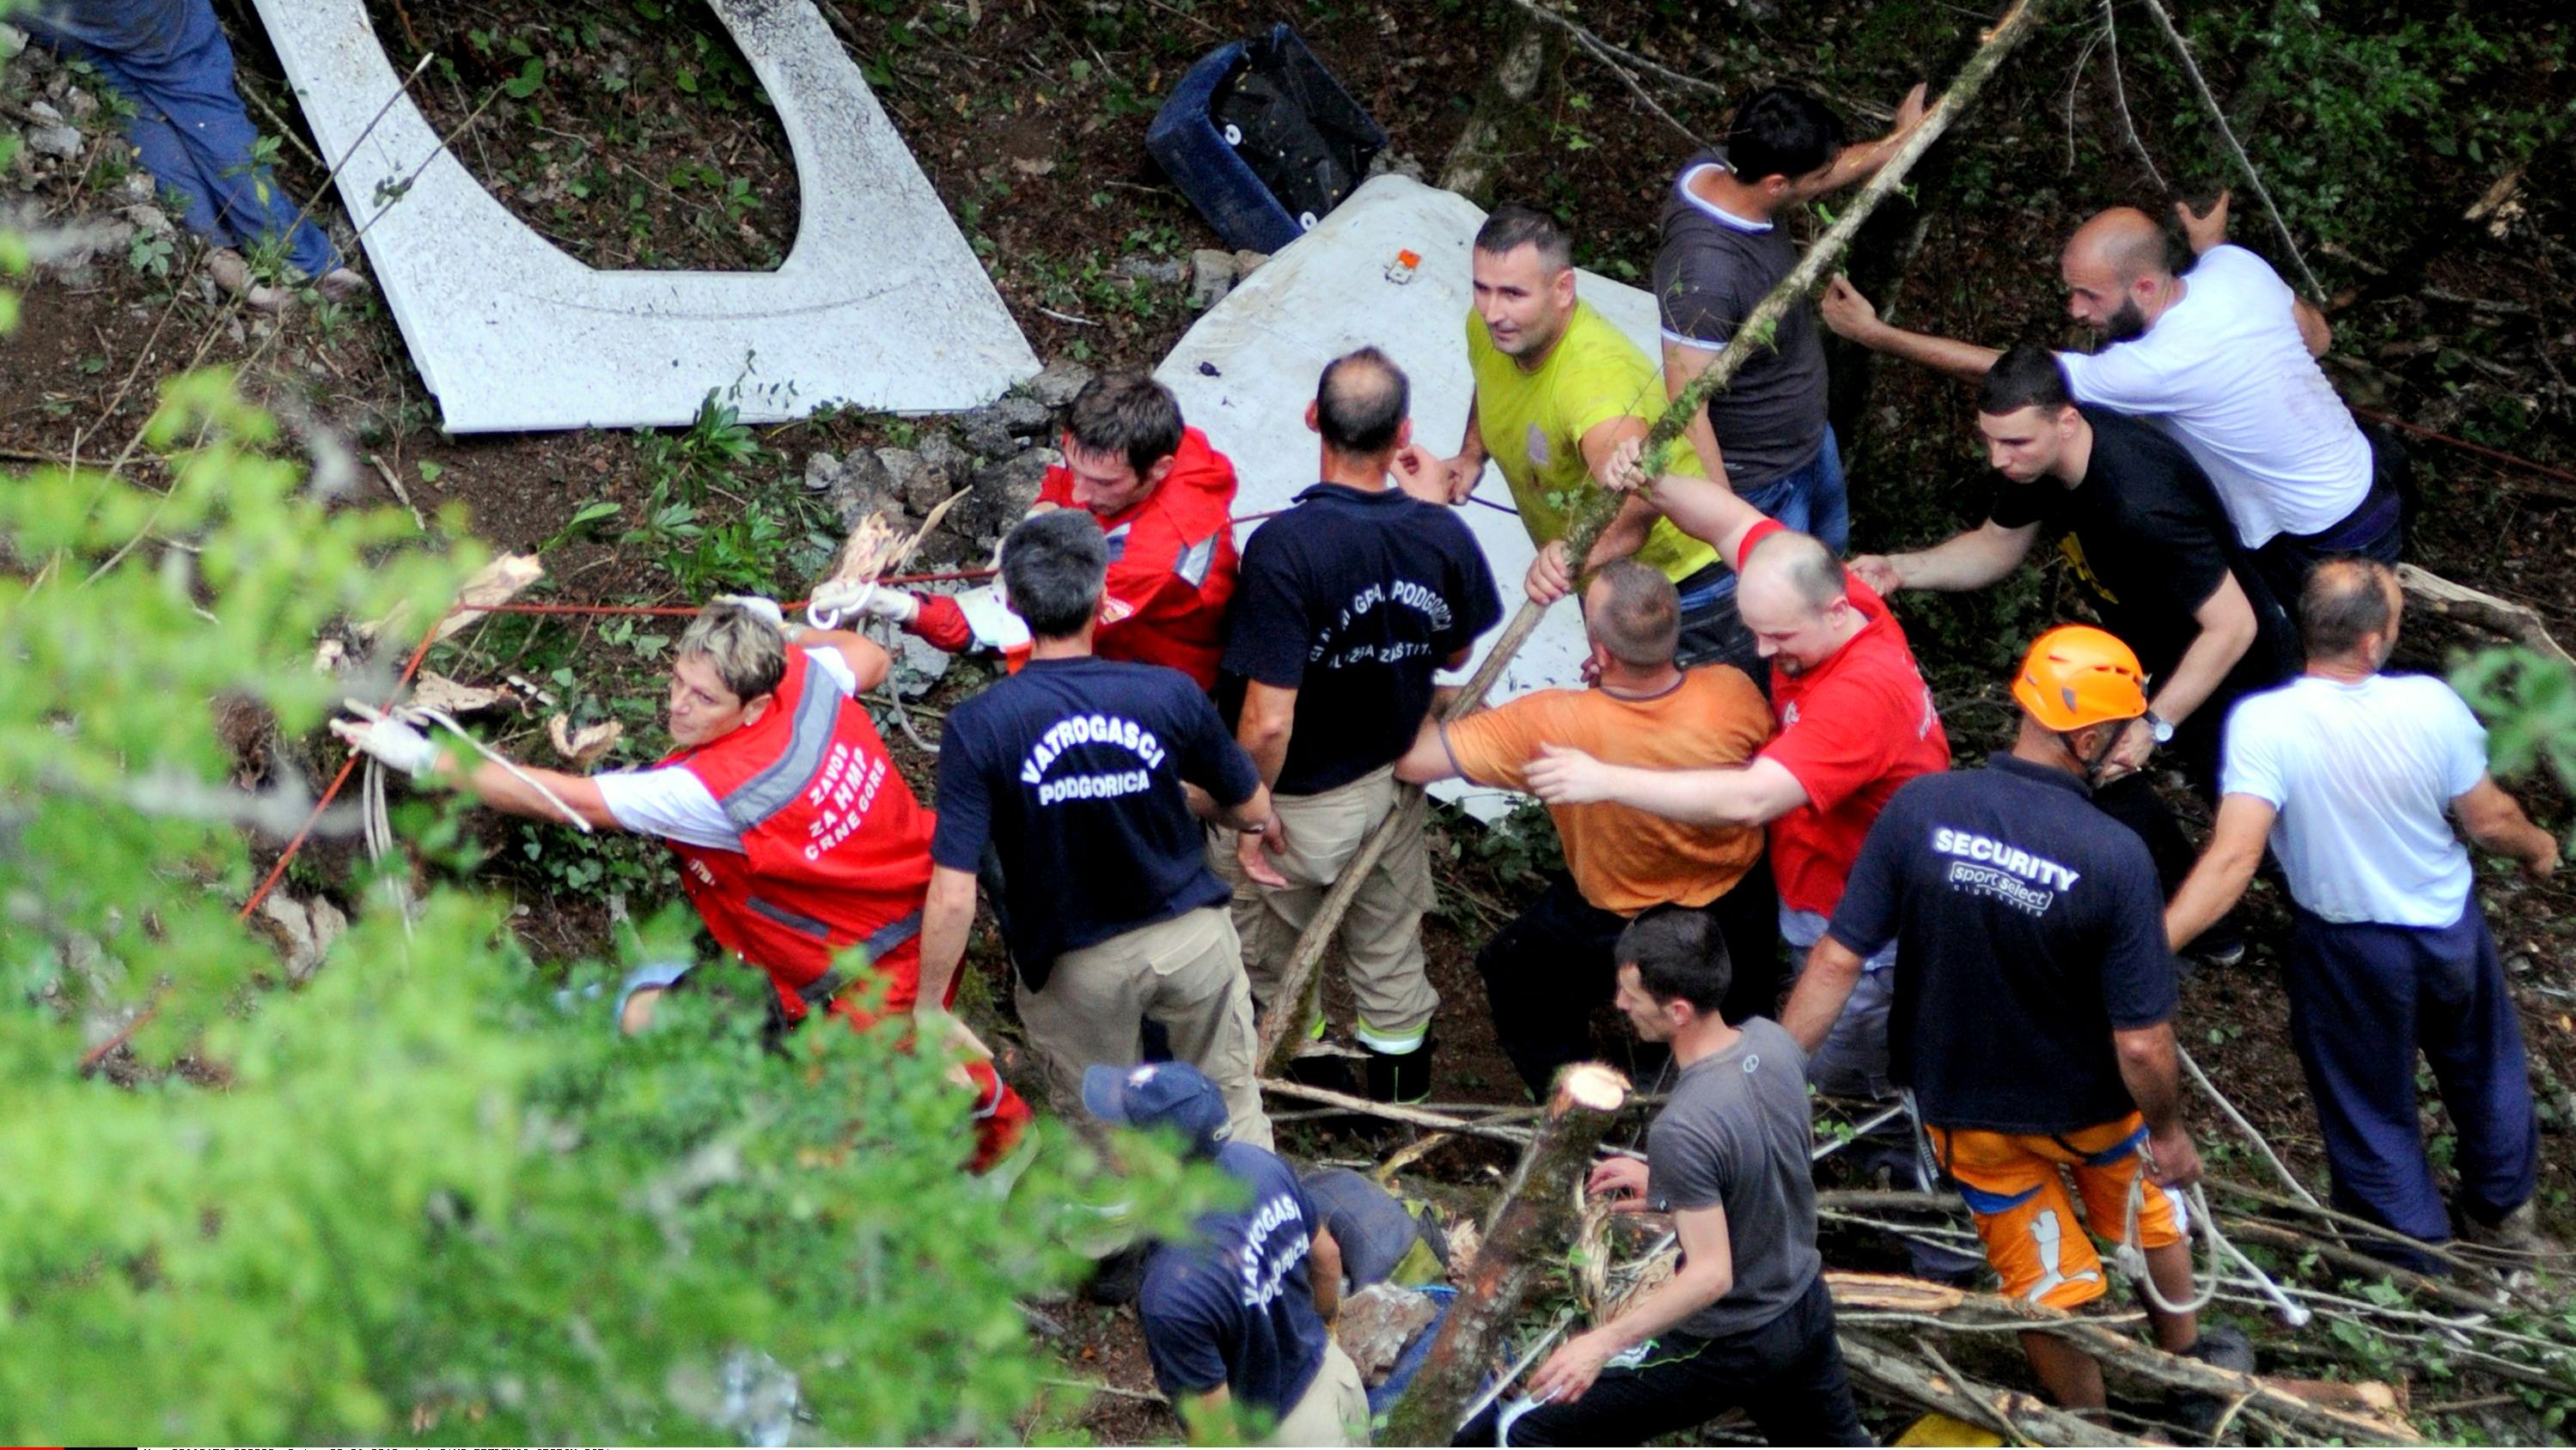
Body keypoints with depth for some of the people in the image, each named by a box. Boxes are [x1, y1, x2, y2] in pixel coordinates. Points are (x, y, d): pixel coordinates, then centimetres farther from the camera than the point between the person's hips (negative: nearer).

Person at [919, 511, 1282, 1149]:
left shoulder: (978, 726, -23)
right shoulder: (1171, 694, -17)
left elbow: (953, 898, -24)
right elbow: (1253, 812, -1)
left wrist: (928, 1012, -12)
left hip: (1076, 969, -1)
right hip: (1191, 937, 1)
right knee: (1232, 1107, 22)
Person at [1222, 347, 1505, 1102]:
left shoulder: (1283, 546, -32)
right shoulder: (1444, 535, -17)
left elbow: (1268, 721, -31)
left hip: (1302, 804, -5)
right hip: (1396, 781, 5)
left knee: (1270, 968, 22)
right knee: (1391, 956, 27)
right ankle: (1402, 1091, 46)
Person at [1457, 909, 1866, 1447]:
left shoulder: (1683, 1130, -34)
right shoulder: (1772, 1040, -10)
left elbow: (1710, 1274, -31)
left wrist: (1601, 1343, -28)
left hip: (1728, 1349, -8)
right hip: (1807, 1310, 8)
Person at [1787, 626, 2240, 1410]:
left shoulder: (1921, 807, -24)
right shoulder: (2115, 857, -30)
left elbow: (1837, 961, -19)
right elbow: (2142, 1044, -25)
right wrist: (2170, 1130, -5)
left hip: (1964, 1108, 2)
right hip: (2087, 1105, -2)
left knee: (2044, 1282, 24)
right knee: (2148, 1210, 32)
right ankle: (2188, 1363, 55)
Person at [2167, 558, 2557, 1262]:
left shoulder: (2264, 723, -31)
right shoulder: (2431, 704, -23)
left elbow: (2234, 858, -37)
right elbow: (2490, 820, -10)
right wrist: (2538, 848, 12)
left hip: (2349, 952, -2)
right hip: (2450, 926, 3)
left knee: (2371, 1107, 21)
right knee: (2483, 1068, 31)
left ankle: (2412, 1253, 38)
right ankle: (2503, 1208, 54)